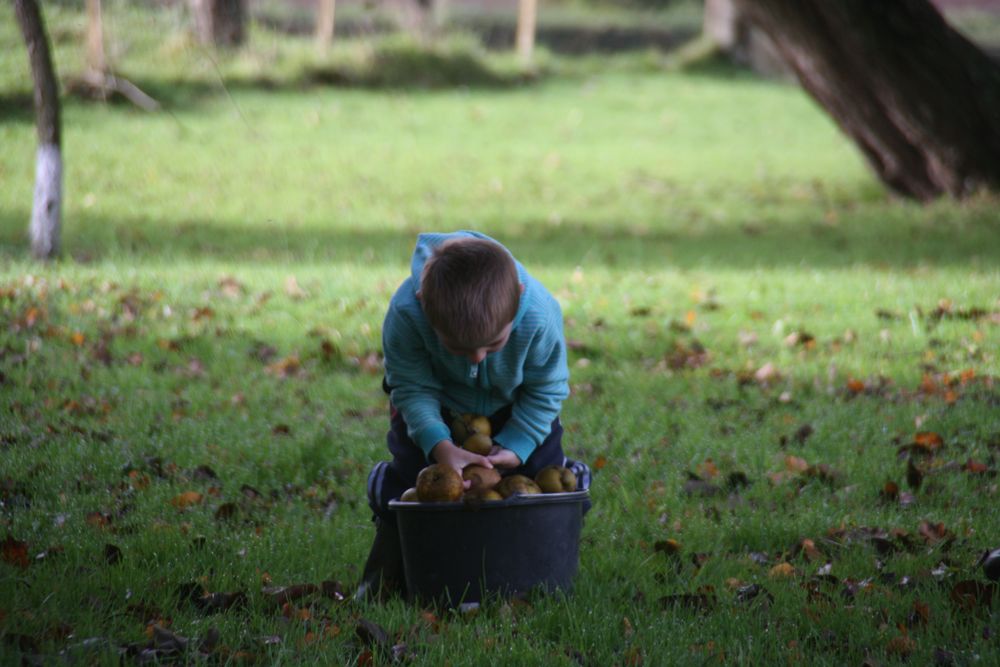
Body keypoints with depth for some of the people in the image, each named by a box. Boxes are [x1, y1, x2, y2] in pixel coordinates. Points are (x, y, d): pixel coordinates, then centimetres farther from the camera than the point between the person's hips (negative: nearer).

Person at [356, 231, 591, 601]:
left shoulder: (541, 315, -40)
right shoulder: (405, 313, -42)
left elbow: (547, 390, -21)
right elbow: (412, 388, -27)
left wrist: (515, 447, -30)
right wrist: (439, 446, -42)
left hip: (515, 407, 1)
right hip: (437, 404, -1)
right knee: (408, 475, -12)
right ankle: (386, 575, 13)